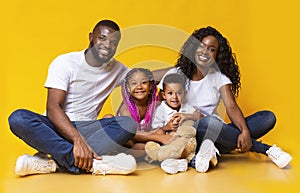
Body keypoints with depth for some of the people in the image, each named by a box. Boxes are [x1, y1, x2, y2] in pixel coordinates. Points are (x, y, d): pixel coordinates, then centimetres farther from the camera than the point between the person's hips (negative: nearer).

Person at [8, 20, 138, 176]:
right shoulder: (65, 62, -6)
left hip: (87, 130, 3)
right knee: (18, 118, -32)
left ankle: (53, 162, -32)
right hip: (57, 127, -2)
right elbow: (53, 108, -18)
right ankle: (91, 164, -39)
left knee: (129, 124, -25)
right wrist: (78, 140, -31)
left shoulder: (116, 69, 9)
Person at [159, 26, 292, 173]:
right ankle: (267, 149, -20)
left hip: (215, 133, 4)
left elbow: (231, 107, -6)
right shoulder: (176, 74, 3)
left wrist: (245, 132, -25)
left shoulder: (219, 77, 9)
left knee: (268, 117, -11)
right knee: (209, 122, -40)